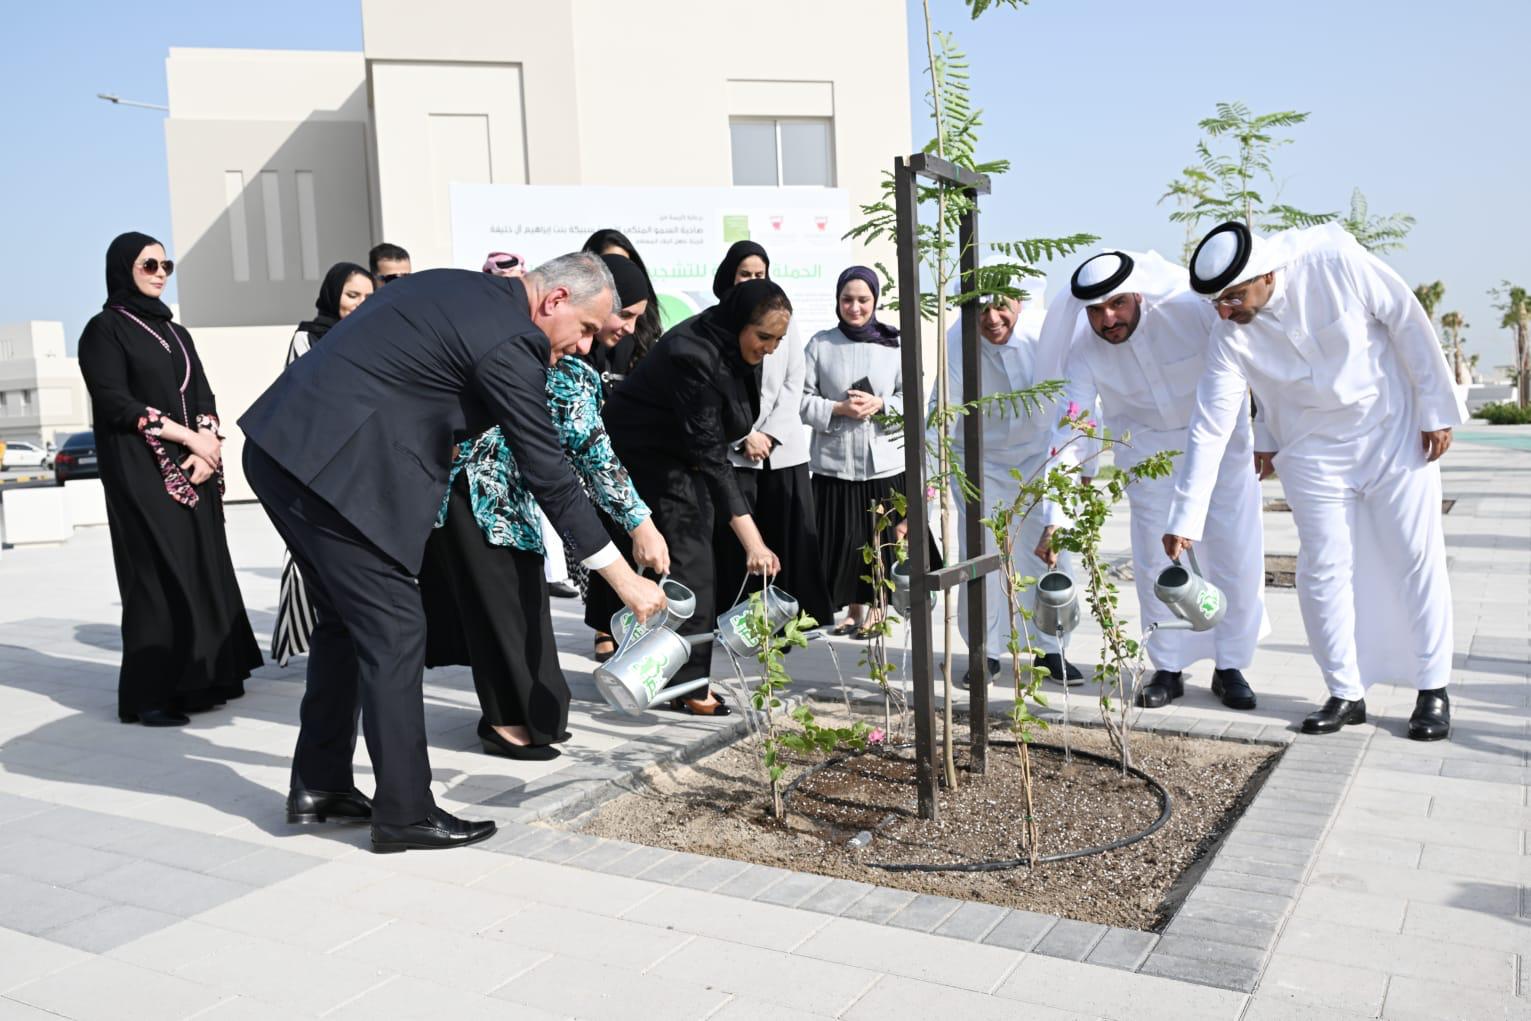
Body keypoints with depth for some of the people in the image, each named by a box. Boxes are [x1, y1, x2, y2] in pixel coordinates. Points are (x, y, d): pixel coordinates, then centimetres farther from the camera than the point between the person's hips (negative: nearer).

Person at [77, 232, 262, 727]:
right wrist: (186, 436, -13)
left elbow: (203, 396, 11)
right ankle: (149, 695, -3)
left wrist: (207, 442, -8)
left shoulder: (176, 333, 19)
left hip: (193, 468, 7)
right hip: (142, 472, -6)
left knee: (204, 569, 4)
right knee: (158, 577, -8)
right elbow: (115, 402, -11)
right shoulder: (104, 329, -1)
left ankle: (198, 679, 11)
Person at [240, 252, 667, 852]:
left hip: (280, 444, 10)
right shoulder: (510, 342, -13)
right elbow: (548, 473, -12)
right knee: (395, 631, -2)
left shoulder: (461, 288, 15)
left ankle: (318, 786, 28)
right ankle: (405, 813, 7)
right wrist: (625, 580, -8)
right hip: (335, 467, -10)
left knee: (345, 621, 18)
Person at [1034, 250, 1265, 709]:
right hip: (1150, 451, 2)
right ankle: (1169, 668, 16)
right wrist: (1055, 520, -33)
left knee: (1235, 556, -1)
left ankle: (1230, 667, 16)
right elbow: (1067, 434, -24)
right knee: (1155, 560, 0)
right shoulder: (1084, 353, -19)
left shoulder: (1192, 308, -27)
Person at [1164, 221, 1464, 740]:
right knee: (1323, 569, 0)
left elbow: (1407, 319, -12)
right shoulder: (1231, 337, -17)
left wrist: (1437, 408, -8)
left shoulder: (1335, 261, -23)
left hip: (1395, 428, -1)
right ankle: (1346, 694, 14)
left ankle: (1433, 691, 16)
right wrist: (1184, 520, -20)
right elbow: (1210, 428, -17)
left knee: (1418, 559, 3)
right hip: (1314, 449, 2)